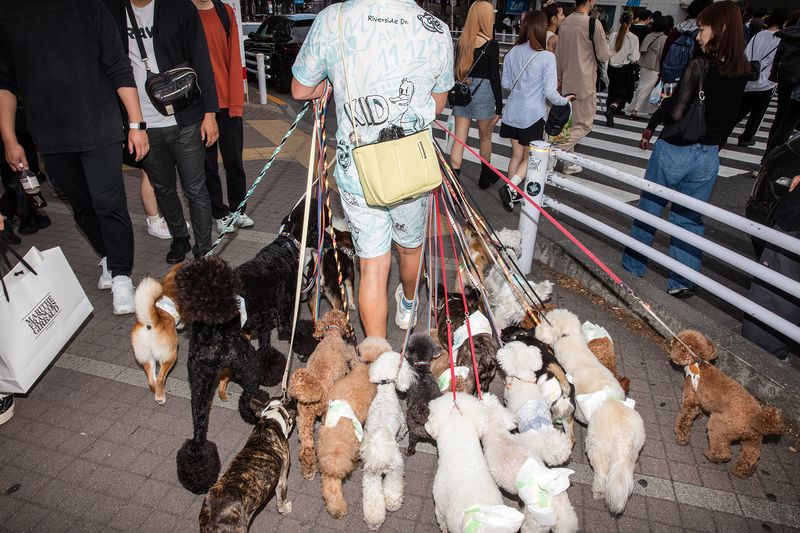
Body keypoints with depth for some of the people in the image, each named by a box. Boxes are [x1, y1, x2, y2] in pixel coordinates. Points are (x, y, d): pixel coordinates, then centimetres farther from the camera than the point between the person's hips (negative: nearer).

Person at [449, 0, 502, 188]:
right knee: (485, 138, 15)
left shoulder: (462, 41, 4)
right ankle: (485, 176, 33)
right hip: (482, 91, -4)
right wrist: (499, 107, -6)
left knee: (459, 139, 3)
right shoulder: (491, 44, -10)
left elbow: (459, 70, 8)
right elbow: (494, 77, -10)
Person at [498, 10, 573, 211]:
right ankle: (510, 187, -8)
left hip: (513, 112, 5)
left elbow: (505, 84, 7)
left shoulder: (512, 53, -2)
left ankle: (511, 193, 24)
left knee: (516, 154, 17)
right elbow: (549, 92, -13)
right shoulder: (547, 57, -15)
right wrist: (564, 100, 6)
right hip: (533, 114, -5)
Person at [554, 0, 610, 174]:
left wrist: (559, 77, 20)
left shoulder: (564, 23, 3)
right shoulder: (593, 24, -16)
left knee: (570, 124, 15)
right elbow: (604, 56, -8)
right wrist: (604, 46, 12)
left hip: (567, 83, 7)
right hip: (585, 83, -7)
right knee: (584, 125, 4)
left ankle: (568, 163, 20)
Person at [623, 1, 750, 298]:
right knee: (690, 219, 14)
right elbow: (729, 116, 9)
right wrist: (714, 145, 19)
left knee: (649, 209, 12)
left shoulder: (700, 65, -17)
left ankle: (633, 266, 26)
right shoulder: (742, 72, 2)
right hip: (708, 156, 5)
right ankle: (682, 282, 20)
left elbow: (677, 111, -19)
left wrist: (652, 123, -2)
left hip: (675, 150, -5)